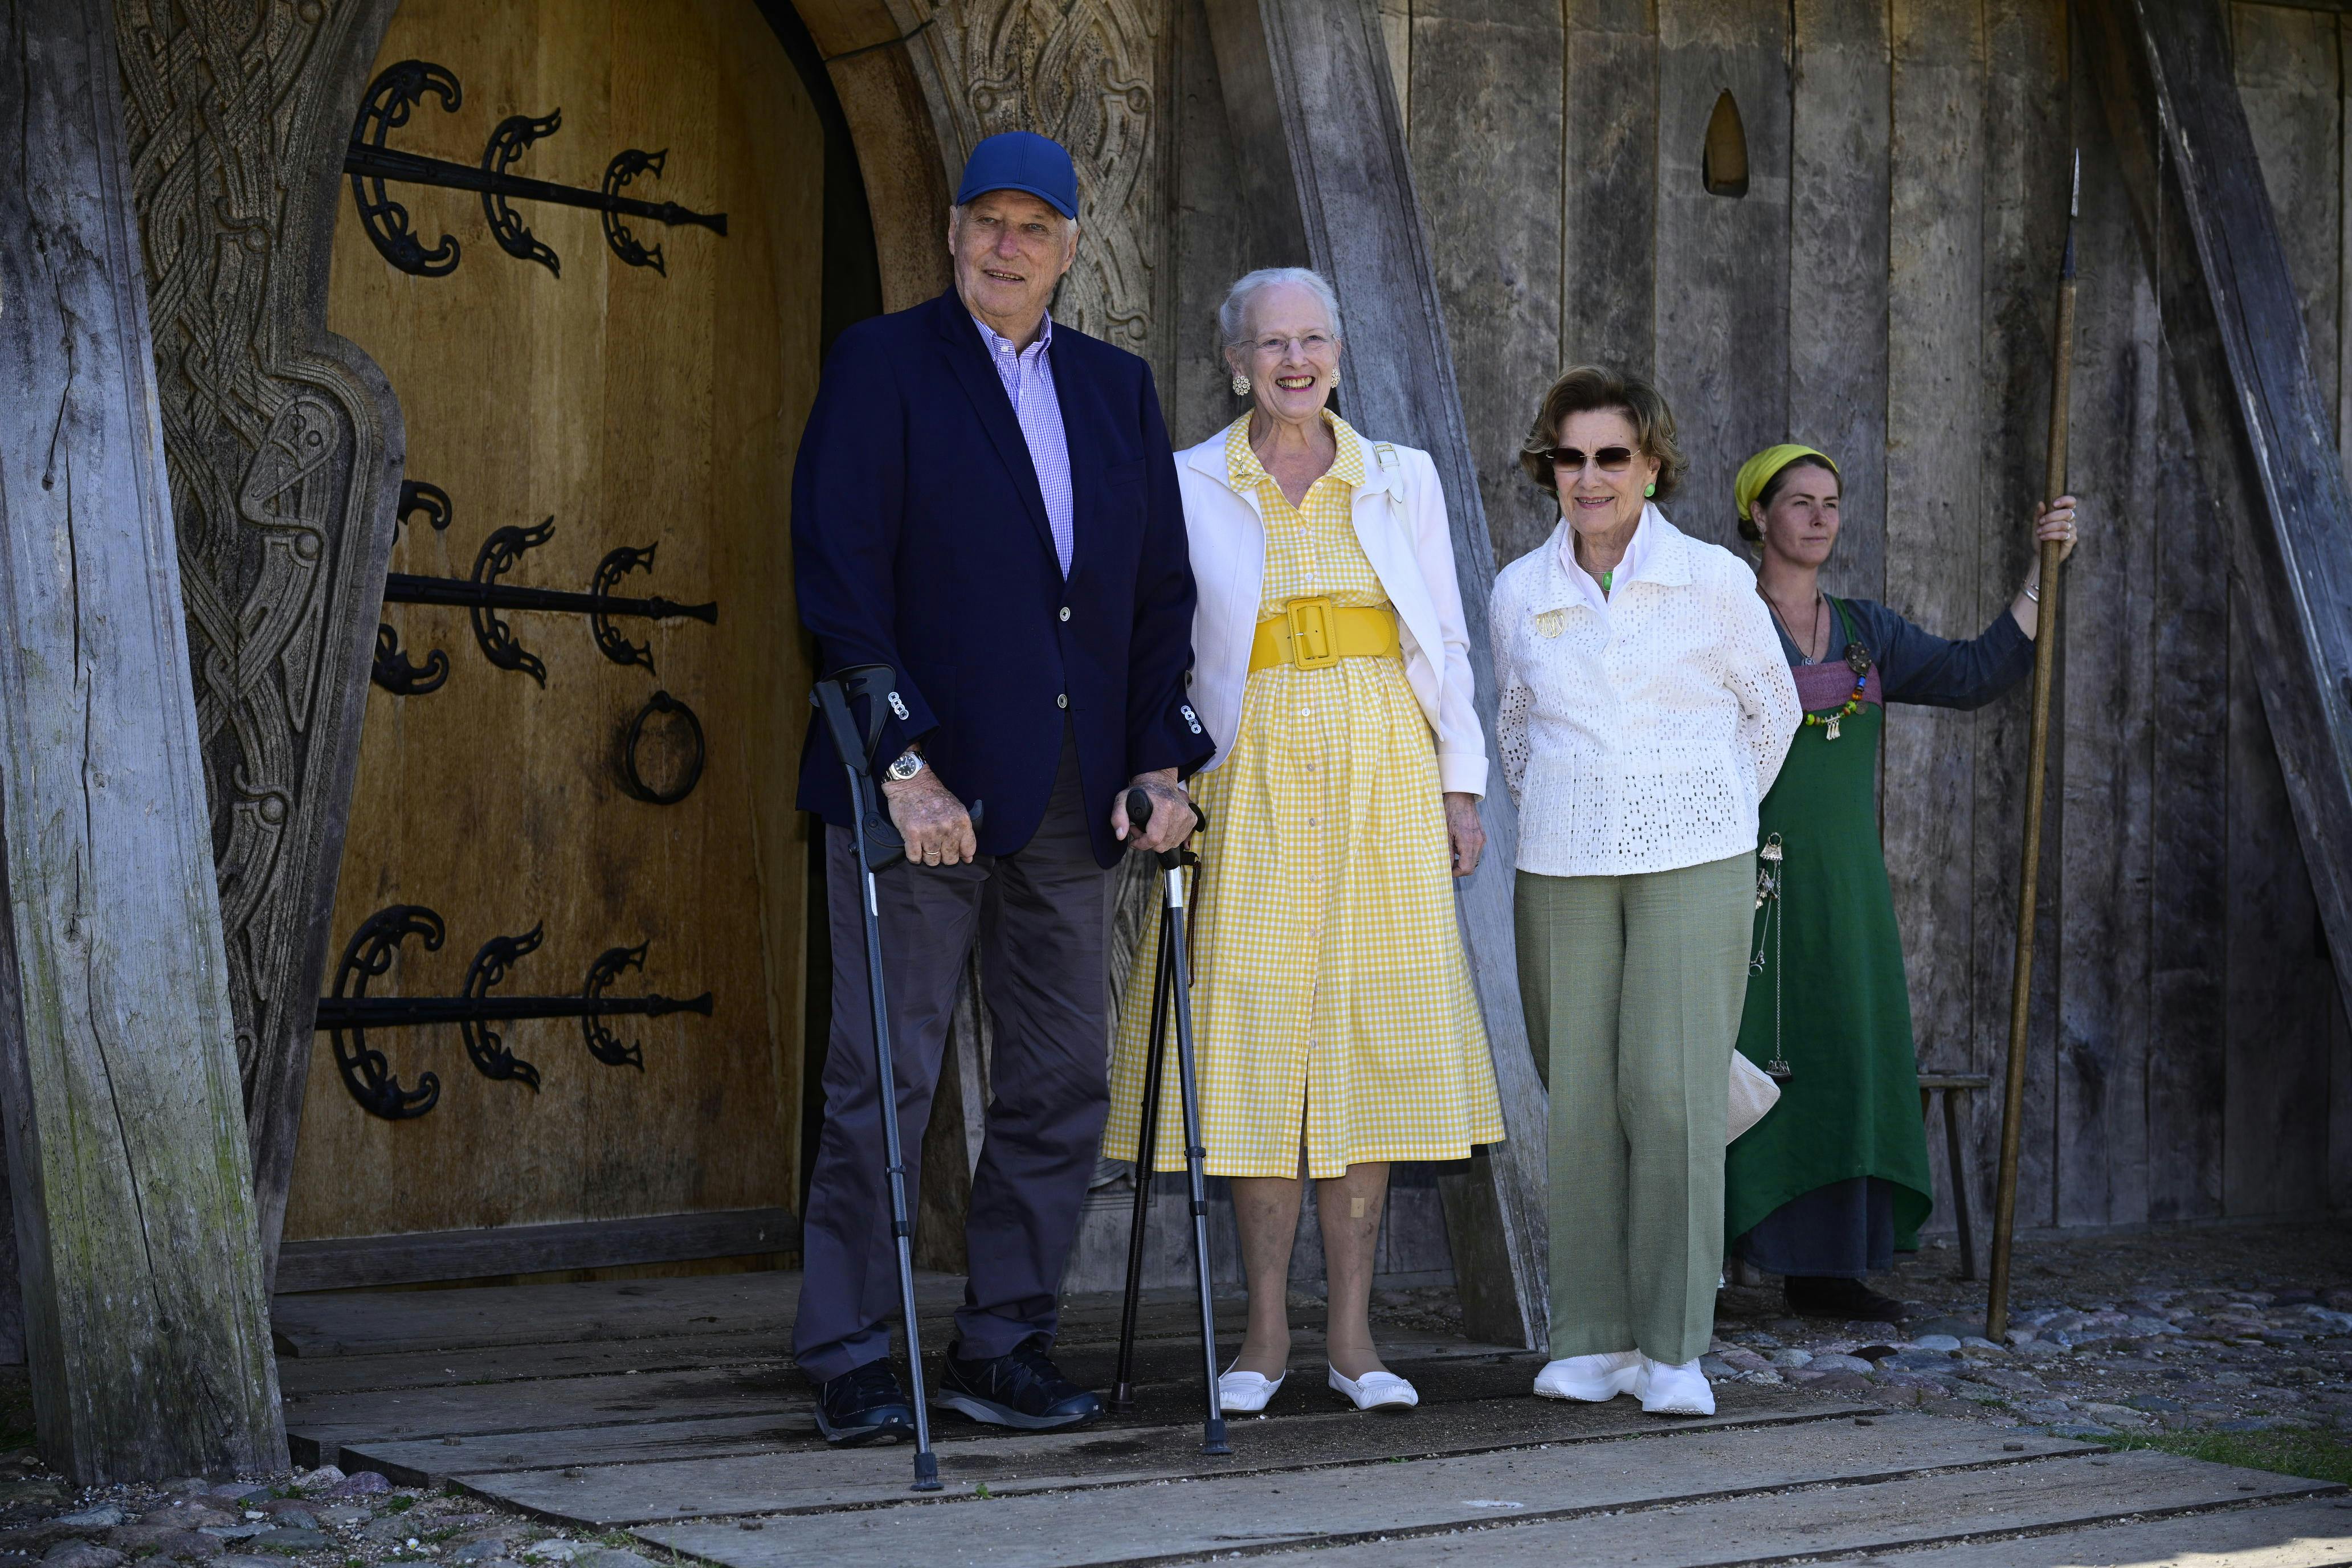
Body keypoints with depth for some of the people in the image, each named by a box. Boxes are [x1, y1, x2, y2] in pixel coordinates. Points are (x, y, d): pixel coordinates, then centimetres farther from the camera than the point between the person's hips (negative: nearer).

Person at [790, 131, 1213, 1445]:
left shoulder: (1117, 389, 15)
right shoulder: (884, 366, -1)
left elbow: (1163, 589, 15)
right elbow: (840, 579, -9)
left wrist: (1161, 762, 4)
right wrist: (904, 764, -16)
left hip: (1073, 796, 5)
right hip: (925, 789, -5)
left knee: (1065, 1080, 6)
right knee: (887, 1077, -2)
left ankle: (1007, 1345, 17)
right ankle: (853, 1363, 6)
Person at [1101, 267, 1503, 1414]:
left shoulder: (1400, 480, 10)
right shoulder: (1187, 487, 4)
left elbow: (1445, 641, 11)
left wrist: (1459, 784, 5)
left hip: (1381, 774, 2)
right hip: (1254, 783, -1)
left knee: (1368, 1040, 0)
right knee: (1258, 1040, -3)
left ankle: (1351, 1334, 5)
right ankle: (1265, 1333, 6)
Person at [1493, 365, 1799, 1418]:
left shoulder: (1713, 581, -1)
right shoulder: (1520, 592, 6)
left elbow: (1770, 709, 14)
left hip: (1692, 865, -2)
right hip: (1563, 869, 2)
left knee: (1673, 1093, -10)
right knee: (1580, 1097, 0)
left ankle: (1674, 1350, -4)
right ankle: (1593, 1339, 9)